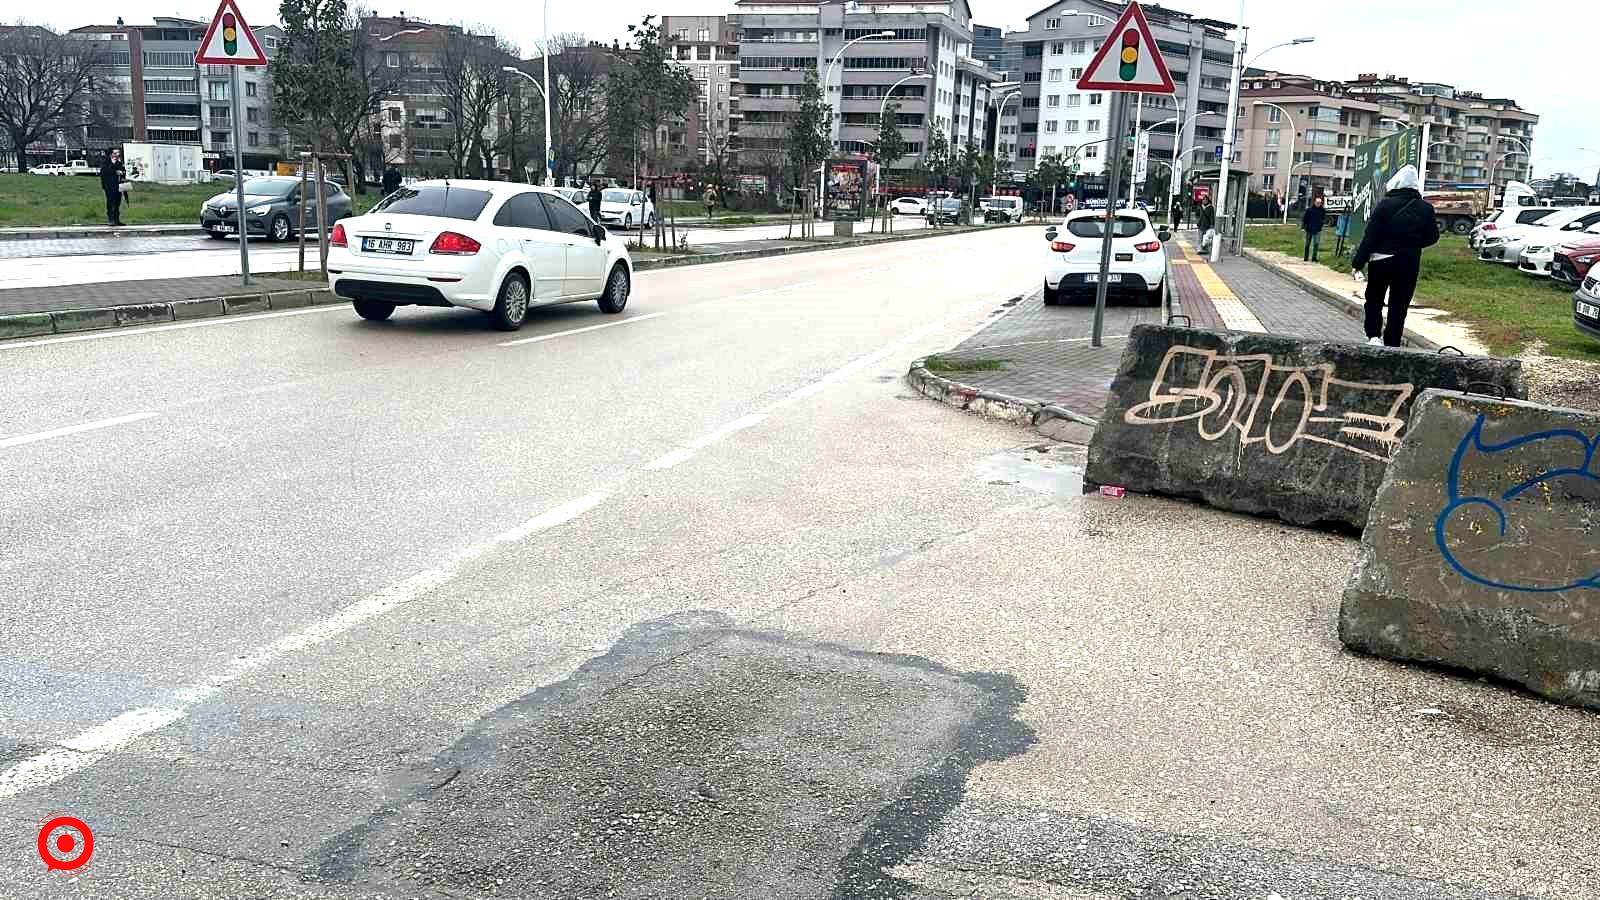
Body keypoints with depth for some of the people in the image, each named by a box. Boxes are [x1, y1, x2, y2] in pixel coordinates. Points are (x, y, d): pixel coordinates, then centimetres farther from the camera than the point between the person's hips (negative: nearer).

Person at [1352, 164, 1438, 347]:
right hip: (1409, 263, 2)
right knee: (1399, 305, 9)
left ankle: (1373, 335, -6)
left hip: (1381, 260, -2)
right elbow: (1432, 236, 7)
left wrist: (1358, 262, -9)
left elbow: (1370, 236, -13)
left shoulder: (1385, 205, -11)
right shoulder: (1425, 209, -1)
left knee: (1374, 300, 13)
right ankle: (1391, 344, 9)